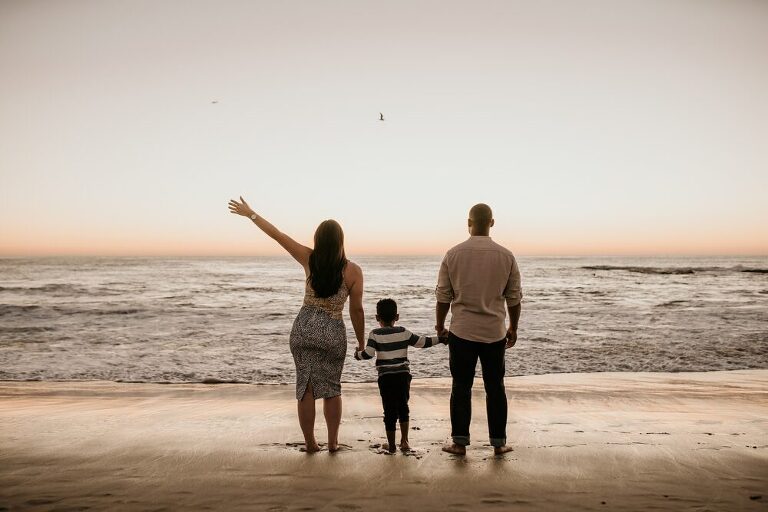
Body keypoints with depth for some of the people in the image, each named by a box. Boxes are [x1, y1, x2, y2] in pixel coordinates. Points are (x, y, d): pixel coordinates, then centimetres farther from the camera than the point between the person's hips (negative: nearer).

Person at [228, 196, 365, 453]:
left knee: (306, 386, 8)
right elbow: (356, 310, -6)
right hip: (333, 332, -1)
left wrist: (250, 213, 11)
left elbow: (277, 235, 1)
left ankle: (310, 442, 12)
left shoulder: (309, 259, -6)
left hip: (304, 328, 1)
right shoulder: (353, 271, -9)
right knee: (331, 388, 14)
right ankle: (333, 441, 16)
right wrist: (361, 342, 6)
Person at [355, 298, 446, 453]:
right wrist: (440, 338, 20)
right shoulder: (404, 333, 5)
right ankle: (404, 441, 19)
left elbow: (368, 353, -12)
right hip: (404, 375, 3)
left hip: (385, 377, -2)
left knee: (390, 410, 4)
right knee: (403, 407, 19)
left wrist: (357, 354, 8)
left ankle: (391, 445, 10)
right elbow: (422, 342, 8)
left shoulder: (375, 334, -3)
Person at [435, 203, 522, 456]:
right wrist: (513, 328, 16)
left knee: (461, 387, 7)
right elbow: (514, 298, 3)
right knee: (495, 388, 11)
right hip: (495, 333, 1)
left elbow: (443, 296, 0)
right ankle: (498, 442, 16)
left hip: (462, 332, -1)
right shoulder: (506, 256, -2)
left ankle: (459, 442, 10)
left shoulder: (453, 254, -4)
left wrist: (440, 326, 13)